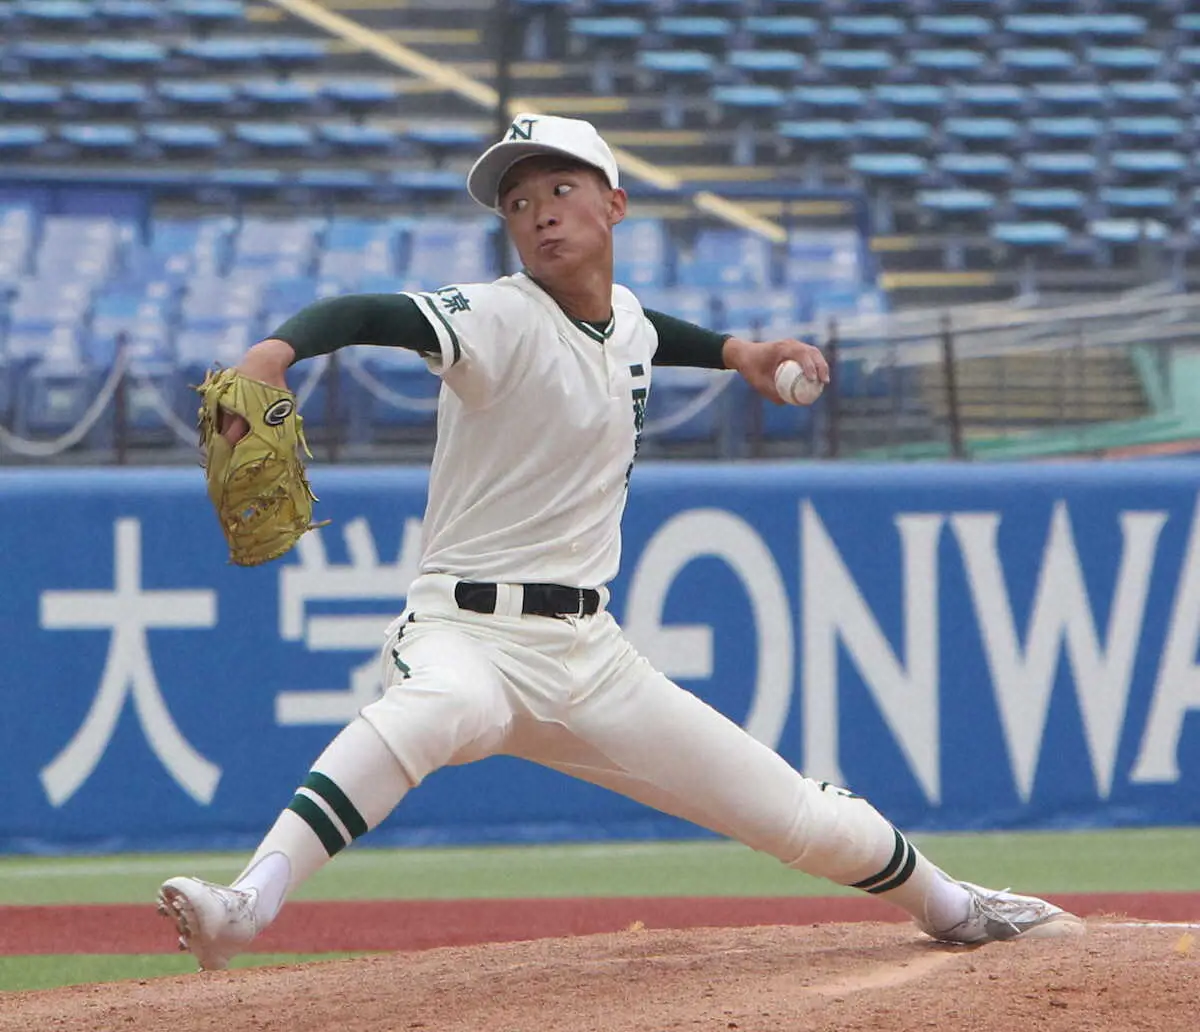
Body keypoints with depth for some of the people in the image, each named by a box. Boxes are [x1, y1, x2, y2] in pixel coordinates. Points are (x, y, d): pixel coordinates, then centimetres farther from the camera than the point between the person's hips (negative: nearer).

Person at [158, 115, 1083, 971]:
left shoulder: (626, 319, 9)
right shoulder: (505, 320, -12)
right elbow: (371, 315, -32)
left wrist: (732, 351, 26)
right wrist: (276, 352, -51)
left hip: (591, 653, 6)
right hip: (472, 633, -6)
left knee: (807, 821, 9)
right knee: (432, 709, -43)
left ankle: (947, 904, 38)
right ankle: (246, 905, -53)